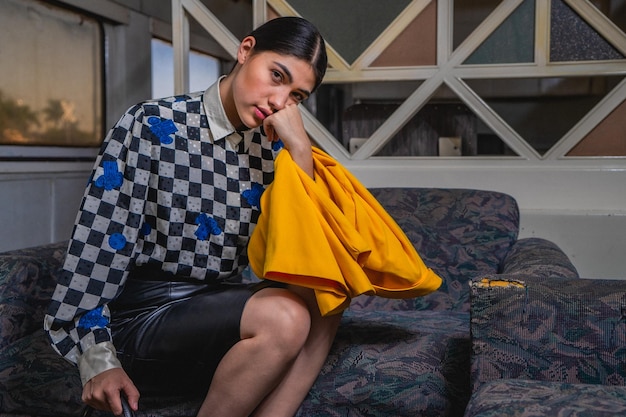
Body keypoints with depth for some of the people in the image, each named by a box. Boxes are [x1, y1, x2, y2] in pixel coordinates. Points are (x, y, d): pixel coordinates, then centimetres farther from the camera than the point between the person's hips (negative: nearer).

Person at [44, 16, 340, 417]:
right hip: (144, 315, -5)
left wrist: (300, 149, -15)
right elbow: (98, 242, -13)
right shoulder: (152, 125, -11)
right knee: (283, 318, -28)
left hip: (219, 302, 6)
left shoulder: (270, 145, 4)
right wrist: (97, 357, -15)